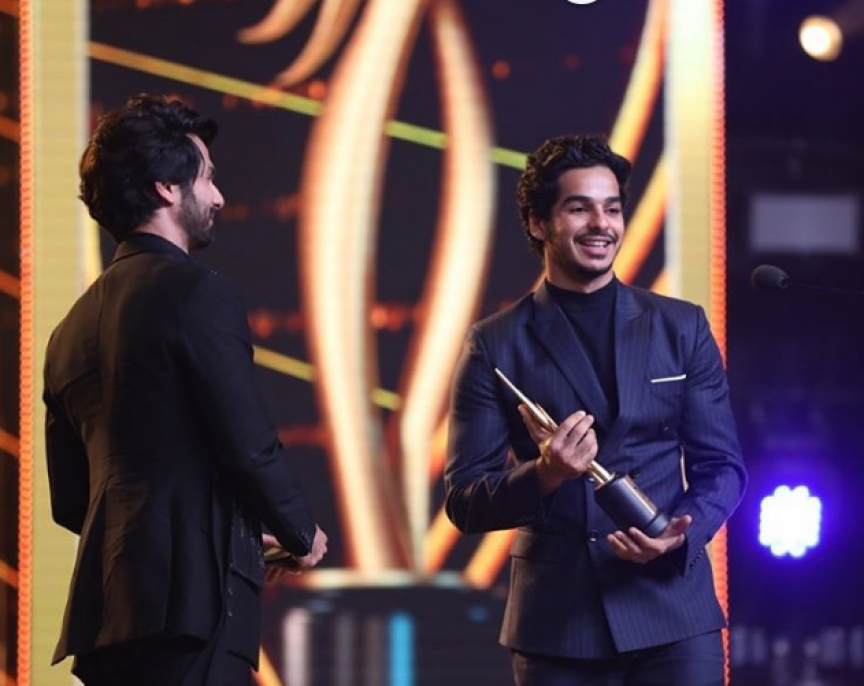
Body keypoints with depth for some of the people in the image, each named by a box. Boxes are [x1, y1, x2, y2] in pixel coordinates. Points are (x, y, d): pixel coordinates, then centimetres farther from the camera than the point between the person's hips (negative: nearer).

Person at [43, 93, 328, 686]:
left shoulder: (73, 327, 17)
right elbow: (251, 447, -13)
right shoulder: (199, 296, -7)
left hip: (105, 610, 8)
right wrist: (302, 535, 7)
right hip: (193, 598, -8)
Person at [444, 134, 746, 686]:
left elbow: (721, 464, 9)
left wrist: (682, 534, -11)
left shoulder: (681, 327, 8)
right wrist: (544, 475, -18)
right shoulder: (495, 346, 3)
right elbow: (465, 502, 1)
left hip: (672, 611, 1)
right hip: (556, 620, -1)